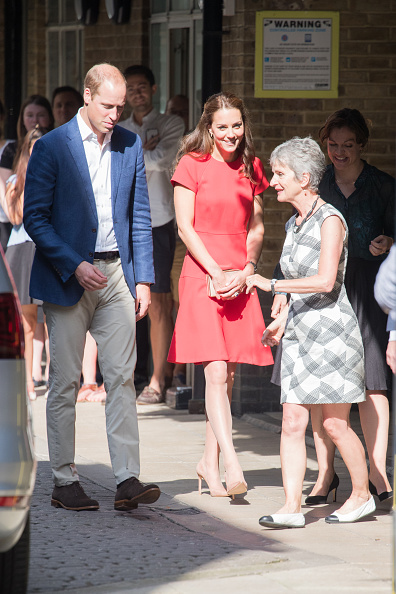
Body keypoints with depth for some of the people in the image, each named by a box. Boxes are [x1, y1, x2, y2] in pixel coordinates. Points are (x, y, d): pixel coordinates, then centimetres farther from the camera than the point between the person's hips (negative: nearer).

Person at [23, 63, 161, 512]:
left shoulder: (130, 146, 7)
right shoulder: (52, 147, -5)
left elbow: (140, 217, 12)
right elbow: (34, 217, -6)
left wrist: (143, 278, 5)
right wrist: (74, 266, -15)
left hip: (116, 273, 3)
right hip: (67, 277, -3)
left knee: (122, 376, -3)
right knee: (65, 382, 1)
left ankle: (127, 480, -5)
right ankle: (64, 482, 7)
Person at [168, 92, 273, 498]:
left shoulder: (250, 168, 12)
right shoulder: (192, 164, -2)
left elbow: (256, 227, 13)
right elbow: (185, 227, -5)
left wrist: (245, 272, -3)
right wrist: (217, 274, -11)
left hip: (240, 279, 5)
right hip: (202, 274, -5)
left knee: (228, 375, 6)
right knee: (215, 373, -13)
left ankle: (209, 463, 18)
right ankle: (232, 465, -20)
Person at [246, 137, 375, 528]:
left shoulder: (329, 220, -12)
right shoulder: (294, 224, 13)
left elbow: (324, 281, -22)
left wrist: (271, 285, -20)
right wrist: (282, 319, 17)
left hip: (332, 330, -7)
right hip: (299, 334, 7)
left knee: (335, 424, 0)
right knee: (292, 423, -2)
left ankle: (362, 495, 17)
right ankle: (291, 507, -4)